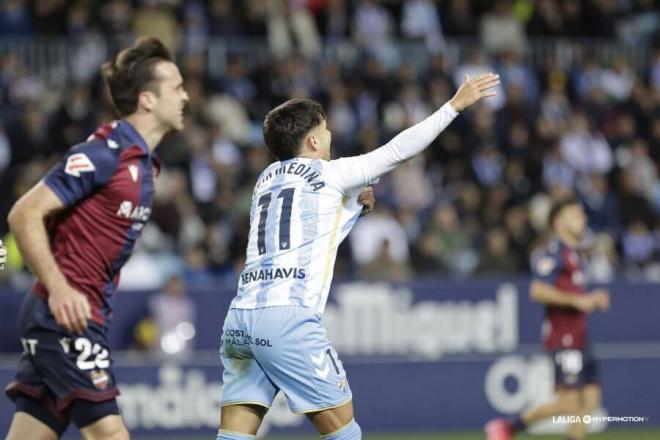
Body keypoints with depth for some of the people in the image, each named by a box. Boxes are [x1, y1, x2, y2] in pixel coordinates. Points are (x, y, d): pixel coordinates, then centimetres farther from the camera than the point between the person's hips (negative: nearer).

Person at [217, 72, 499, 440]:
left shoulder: (268, 179, 24)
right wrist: (455, 105, 11)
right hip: (288, 316, -7)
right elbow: (398, 150, 5)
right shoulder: (328, 174, 4)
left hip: (240, 317, 7)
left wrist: (356, 205, 30)